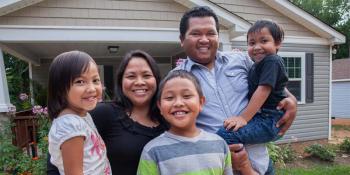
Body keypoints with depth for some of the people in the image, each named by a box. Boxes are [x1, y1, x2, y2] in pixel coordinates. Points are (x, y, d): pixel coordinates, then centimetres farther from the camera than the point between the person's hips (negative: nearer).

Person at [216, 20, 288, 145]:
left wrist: (244, 117, -23)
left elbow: (263, 91, -20)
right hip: (260, 117, 11)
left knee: (225, 134, -30)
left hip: (269, 121, -11)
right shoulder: (257, 65, 20)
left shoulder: (271, 61, -10)